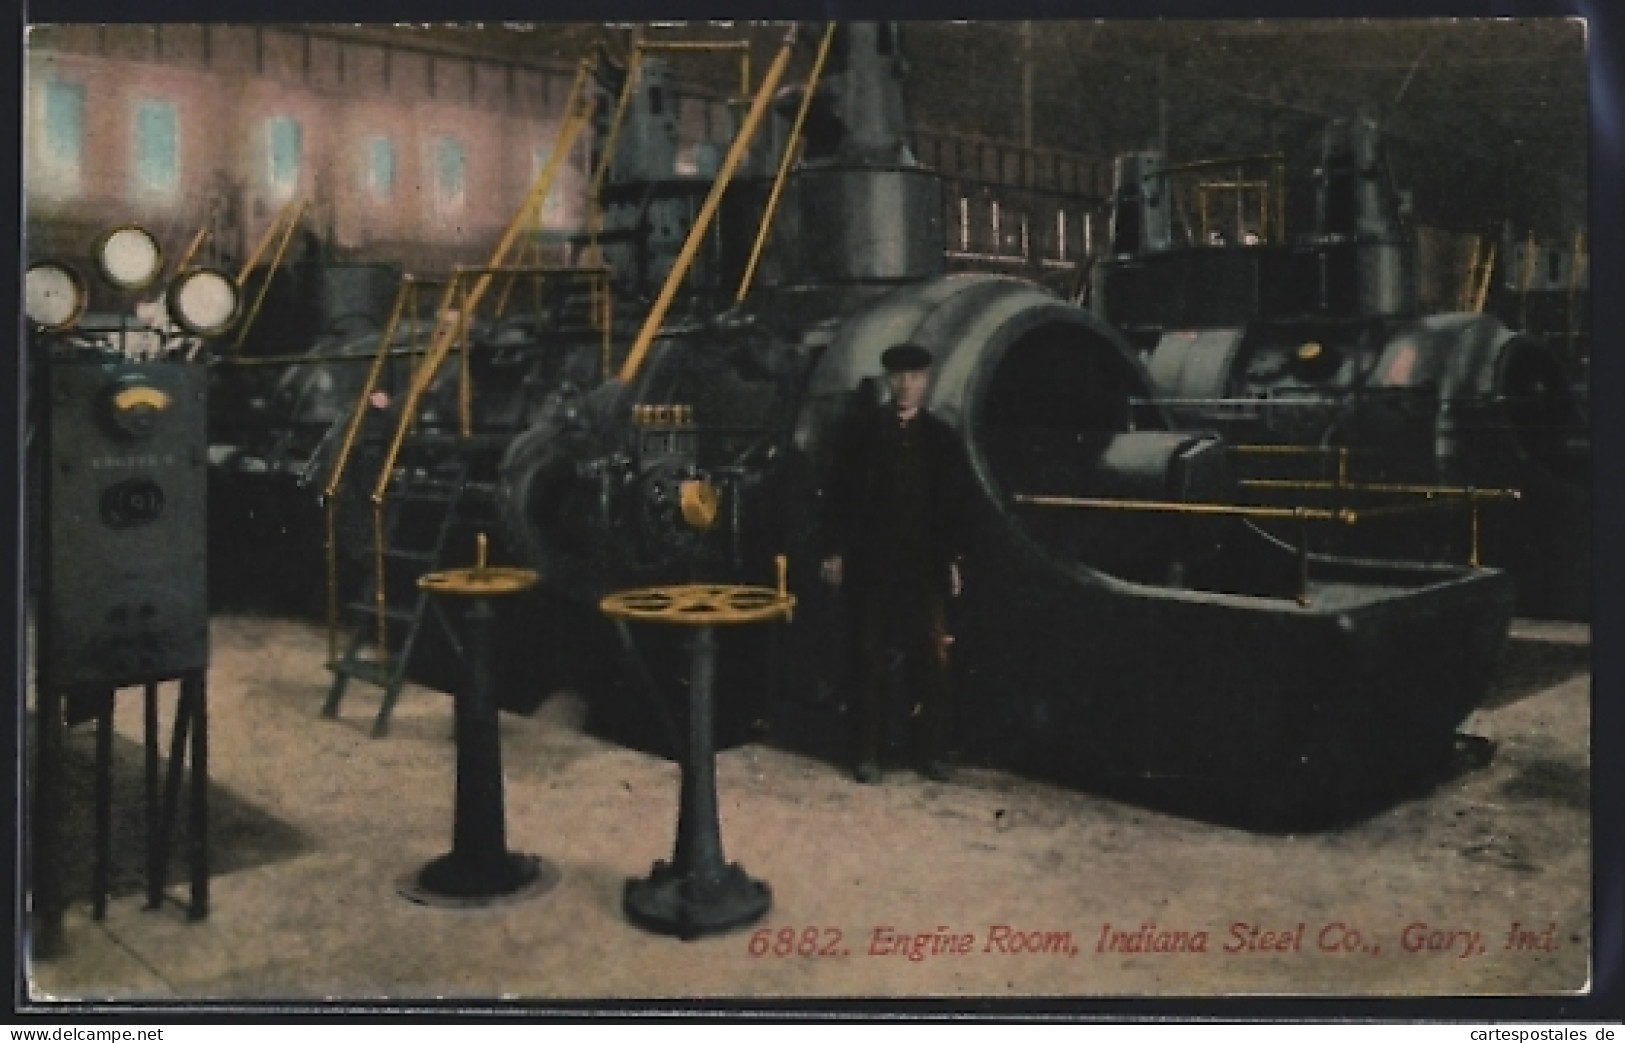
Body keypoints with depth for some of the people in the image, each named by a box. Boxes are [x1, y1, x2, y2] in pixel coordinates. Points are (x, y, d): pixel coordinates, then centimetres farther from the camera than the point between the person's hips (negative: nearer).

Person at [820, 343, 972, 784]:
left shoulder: (941, 437, 9)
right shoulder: (860, 431, 6)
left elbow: (954, 504, 9)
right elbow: (840, 495, 4)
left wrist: (953, 559, 3)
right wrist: (836, 551, -2)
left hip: (925, 565, 1)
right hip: (871, 563, -1)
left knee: (931, 661, 0)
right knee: (871, 661, 3)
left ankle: (933, 750, 10)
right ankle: (869, 752, 10)